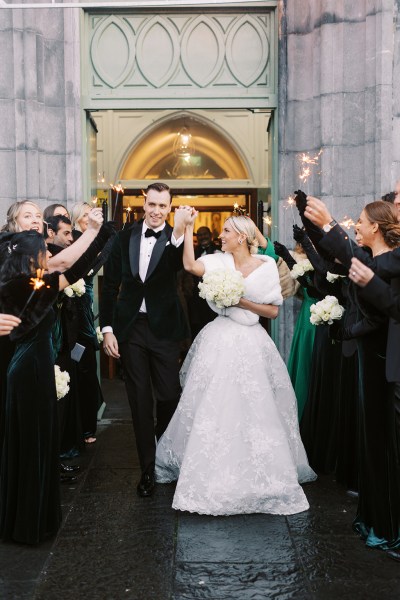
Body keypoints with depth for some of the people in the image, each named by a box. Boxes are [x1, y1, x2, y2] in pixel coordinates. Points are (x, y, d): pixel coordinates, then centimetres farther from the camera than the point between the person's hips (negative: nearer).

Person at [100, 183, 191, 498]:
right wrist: (107, 328, -1)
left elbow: (180, 267, -26)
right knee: (140, 400, 8)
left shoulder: (175, 239, -3)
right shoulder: (124, 237, 3)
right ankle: (148, 468, 22)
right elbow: (110, 285, 5)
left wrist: (179, 232, -41)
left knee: (169, 395, 4)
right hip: (130, 328, 2)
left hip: (164, 329, -2)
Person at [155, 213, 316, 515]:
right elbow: (191, 265, -17)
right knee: (213, 408, 5)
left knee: (253, 411, 2)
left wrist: (243, 301, -12)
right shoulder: (220, 261, 2)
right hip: (220, 342, 2)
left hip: (250, 345, -1)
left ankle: (258, 476, 22)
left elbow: (274, 311, 0)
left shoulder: (266, 266, -1)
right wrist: (188, 228, -15)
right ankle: (214, 474, 23)